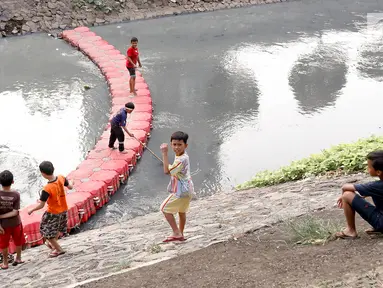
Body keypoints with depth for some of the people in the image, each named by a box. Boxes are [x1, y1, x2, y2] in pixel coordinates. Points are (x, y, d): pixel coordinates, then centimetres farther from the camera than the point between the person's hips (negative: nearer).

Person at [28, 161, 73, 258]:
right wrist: (70, 183, 25)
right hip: (64, 210, 6)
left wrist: (31, 210, -5)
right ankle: (53, 244, 50)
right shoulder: (61, 178, -18)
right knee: (58, 228, 28)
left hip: (53, 213, -6)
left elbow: (41, 205, -23)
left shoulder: (47, 189, -32)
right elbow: (70, 187, 2)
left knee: (47, 232, 15)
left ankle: (58, 249, 26)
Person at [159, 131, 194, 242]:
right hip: (187, 190, 10)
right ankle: (180, 234, 36)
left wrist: (164, 154, -31)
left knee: (165, 208, -1)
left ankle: (177, 233, 1)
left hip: (181, 192, -10)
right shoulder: (183, 155, 4)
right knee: (181, 211, 22)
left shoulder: (181, 159, -27)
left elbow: (167, 171, -30)